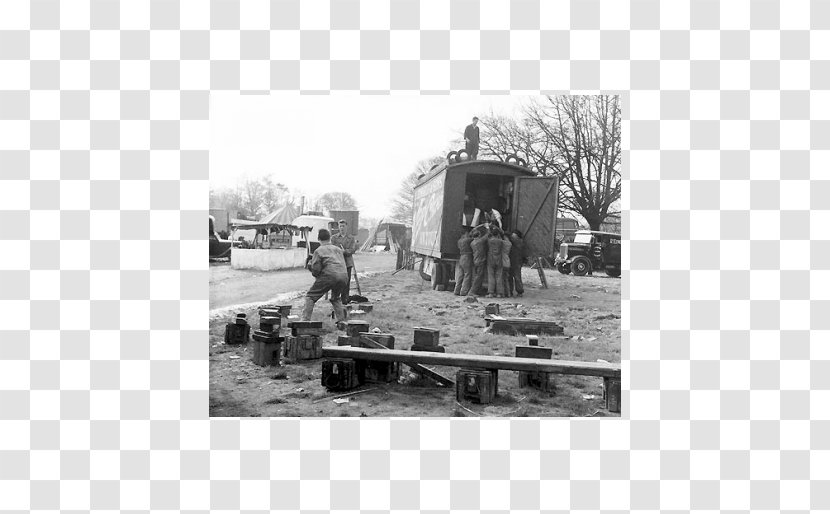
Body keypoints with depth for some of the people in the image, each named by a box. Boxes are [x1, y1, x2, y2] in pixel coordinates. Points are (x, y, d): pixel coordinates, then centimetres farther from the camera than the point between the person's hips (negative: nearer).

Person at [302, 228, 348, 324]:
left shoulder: (318, 251, 5)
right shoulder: (338, 249, 21)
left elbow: (315, 269, -2)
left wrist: (315, 275, 20)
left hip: (329, 275, -5)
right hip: (343, 276, 5)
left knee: (310, 296, 7)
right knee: (336, 298, 29)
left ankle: (306, 320, -4)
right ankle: (342, 320, 20)